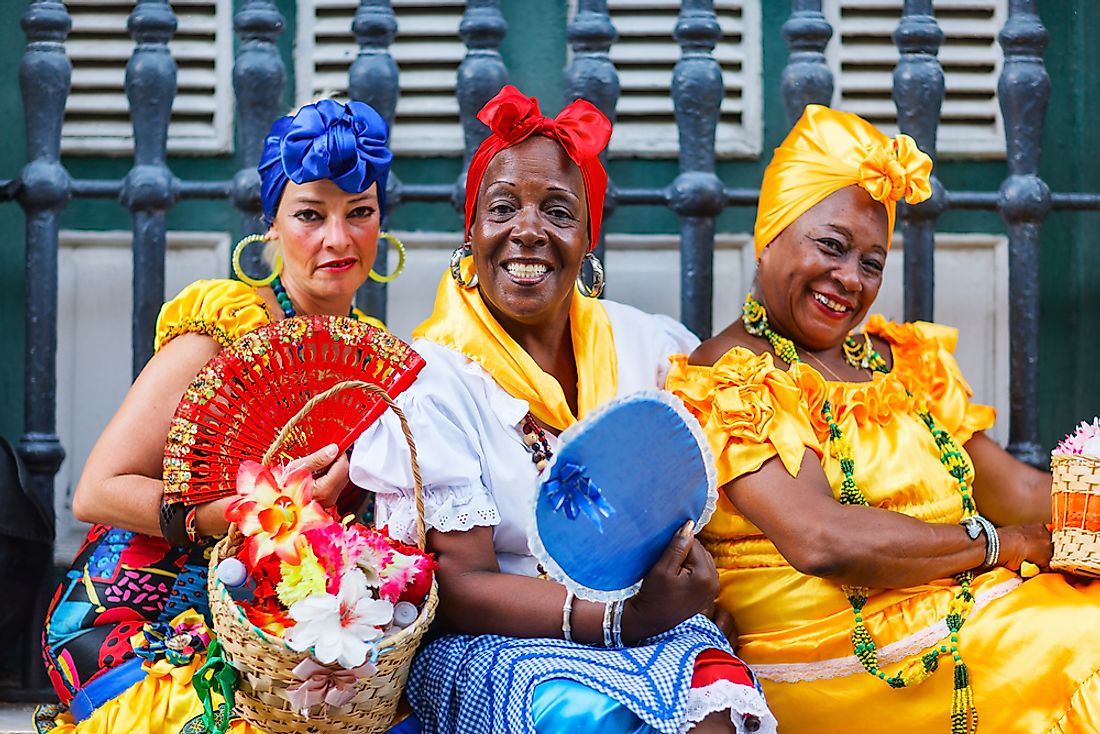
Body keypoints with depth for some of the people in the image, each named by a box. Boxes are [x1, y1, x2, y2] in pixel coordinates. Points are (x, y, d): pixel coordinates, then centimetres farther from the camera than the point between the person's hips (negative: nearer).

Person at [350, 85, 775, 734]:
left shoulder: (650, 346, 9)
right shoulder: (431, 379, -4)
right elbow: (460, 587, -10)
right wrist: (620, 617, -22)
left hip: (650, 621, 3)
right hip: (486, 644, -3)